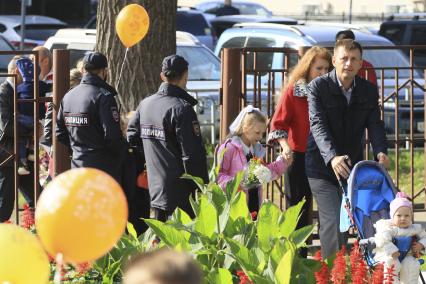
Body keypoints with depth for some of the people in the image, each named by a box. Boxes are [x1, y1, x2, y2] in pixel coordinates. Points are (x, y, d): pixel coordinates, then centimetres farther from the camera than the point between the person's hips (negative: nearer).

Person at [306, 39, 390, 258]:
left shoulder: (369, 90, 3)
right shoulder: (318, 87, -11)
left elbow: (374, 124, -6)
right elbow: (318, 125, -22)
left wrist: (381, 152, -28)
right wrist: (332, 158, -39)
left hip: (353, 165, 5)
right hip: (322, 166, -5)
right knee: (333, 221, -16)